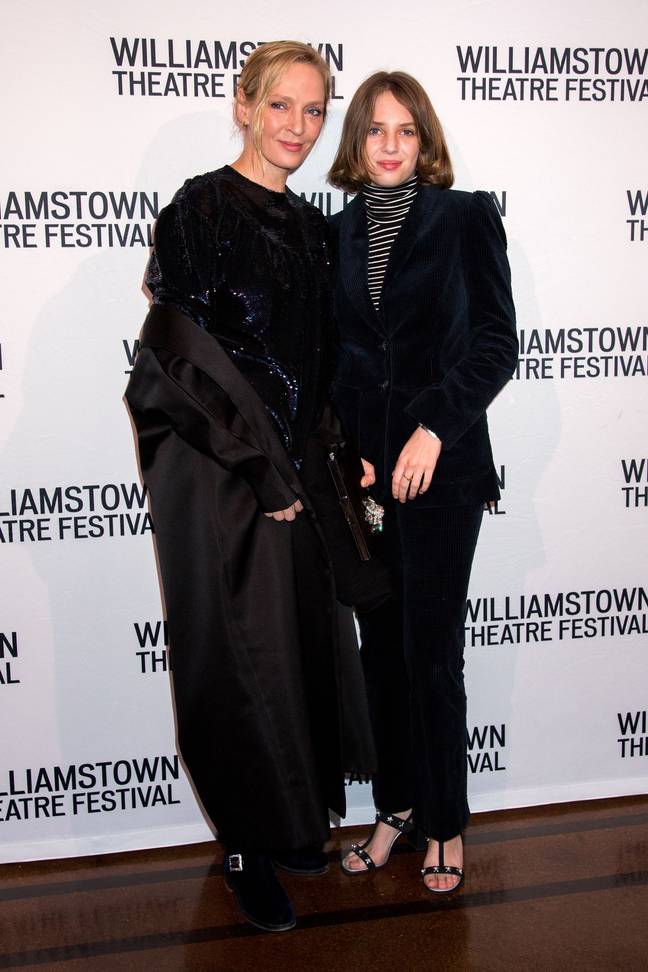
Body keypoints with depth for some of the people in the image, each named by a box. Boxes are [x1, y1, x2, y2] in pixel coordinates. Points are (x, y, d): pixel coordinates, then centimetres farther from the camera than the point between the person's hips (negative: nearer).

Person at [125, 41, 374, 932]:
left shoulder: (307, 224, 13)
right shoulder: (201, 210, -9)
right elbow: (183, 354, -16)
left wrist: (310, 462, 8)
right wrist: (260, 466, -15)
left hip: (290, 467, 7)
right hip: (217, 471, -7)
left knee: (302, 642, 12)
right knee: (240, 652, 1)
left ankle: (294, 822, 30)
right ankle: (249, 849, 19)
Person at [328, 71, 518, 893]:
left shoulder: (466, 218, 0)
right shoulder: (337, 233, 10)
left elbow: (496, 341, -5)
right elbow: (328, 356, 9)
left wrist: (434, 432, -15)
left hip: (442, 468, -3)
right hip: (364, 470, 4)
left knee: (431, 651, 1)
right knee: (380, 646, 11)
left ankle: (446, 822, 19)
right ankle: (396, 804, 28)